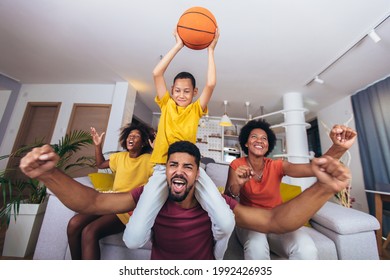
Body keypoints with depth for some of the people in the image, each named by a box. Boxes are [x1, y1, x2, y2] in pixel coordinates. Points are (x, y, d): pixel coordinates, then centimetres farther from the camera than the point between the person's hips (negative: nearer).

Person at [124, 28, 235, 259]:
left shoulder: (196, 109, 15)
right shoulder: (166, 105, 17)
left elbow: (211, 84, 3)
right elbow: (157, 73, 8)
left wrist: (211, 50, 13)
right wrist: (178, 45, 12)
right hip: (163, 168, 1)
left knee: (227, 223, -18)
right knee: (133, 239, -14)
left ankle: (215, 259, 19)